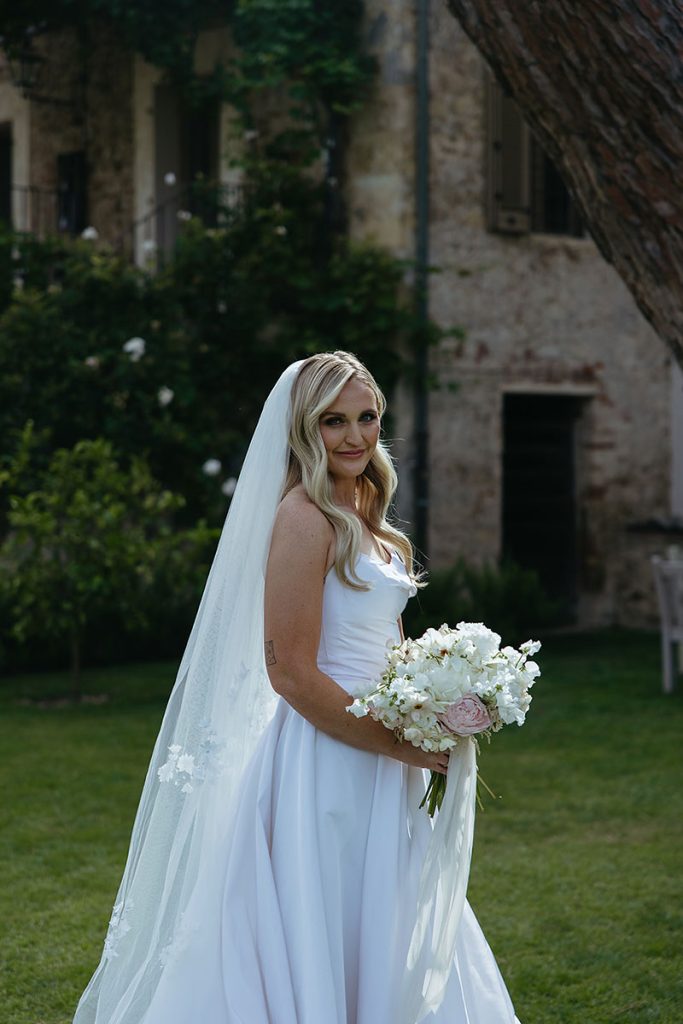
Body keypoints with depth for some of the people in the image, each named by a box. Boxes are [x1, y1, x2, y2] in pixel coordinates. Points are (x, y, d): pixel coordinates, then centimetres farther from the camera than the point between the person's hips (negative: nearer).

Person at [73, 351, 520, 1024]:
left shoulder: (366, 523, 13)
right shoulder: (305, 516, -15)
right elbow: (290, 671, -20)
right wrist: (407, 747, -17)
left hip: (374, 768, 9)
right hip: (325, 762, -9)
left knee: (378, 956, 16)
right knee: (320, 955, 0)